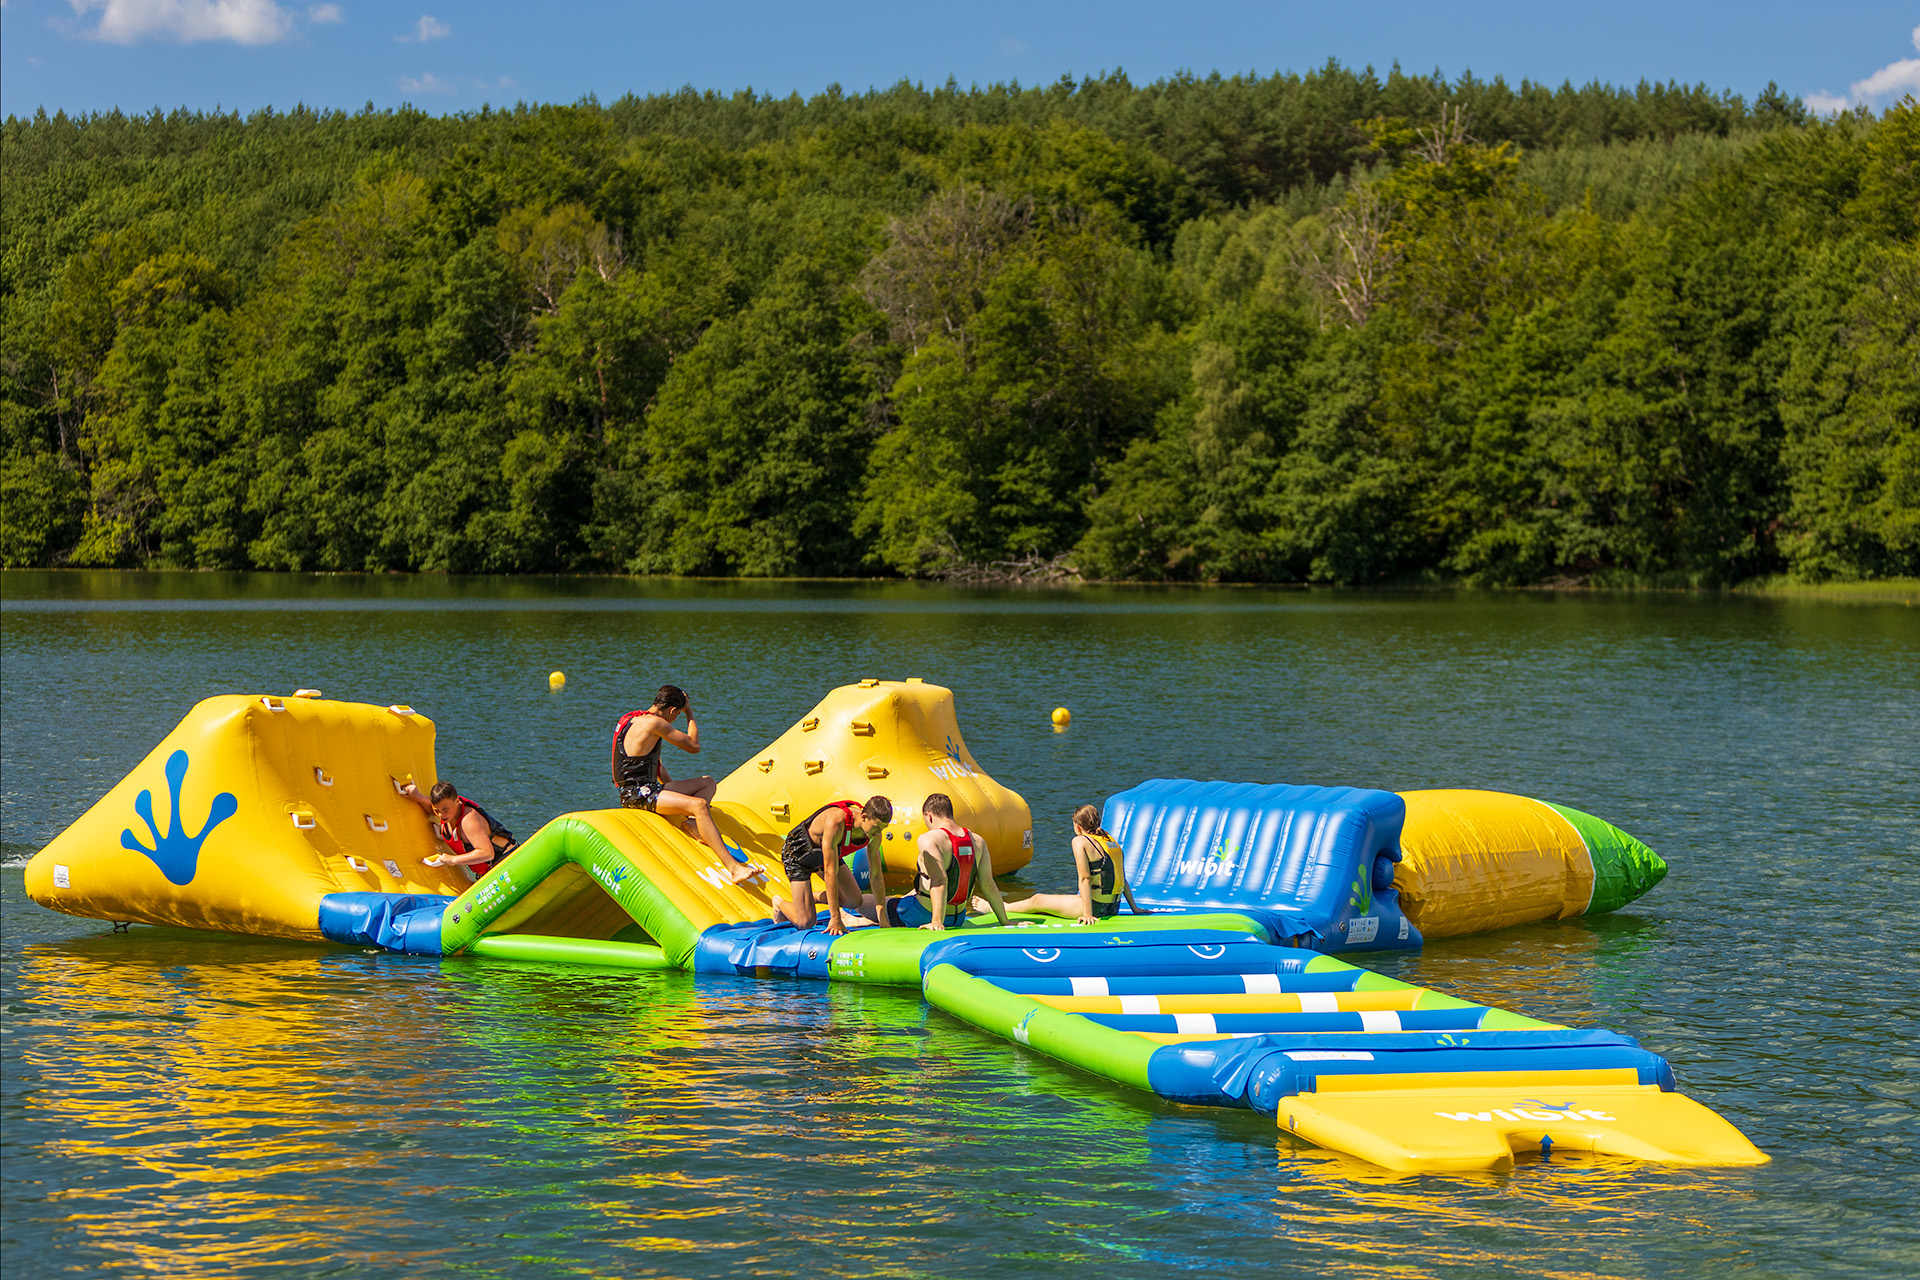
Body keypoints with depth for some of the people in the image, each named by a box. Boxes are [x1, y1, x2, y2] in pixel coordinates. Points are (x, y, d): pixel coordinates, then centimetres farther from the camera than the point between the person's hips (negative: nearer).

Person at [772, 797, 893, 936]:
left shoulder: (874, 832, -21)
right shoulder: (836, 822, -43)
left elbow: (876, 874, -9)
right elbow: (830, 873, -40)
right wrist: (835, 918, -38)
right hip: (798, 854, -7)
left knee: (855, 901, 6)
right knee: (805, 923, -12)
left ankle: (810, 898, 25)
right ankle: (779, 904, 20)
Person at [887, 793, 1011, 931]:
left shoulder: (929, 839, -19)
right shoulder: (978, 841, -2)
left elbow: (939, 882, -30)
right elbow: (988, 886, -2)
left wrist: (937, 922, -35)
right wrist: (1004, 922, 4)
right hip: (958, 918, 7)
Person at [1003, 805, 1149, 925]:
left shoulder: (1080, 841, -11)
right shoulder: (1111, 840, 10)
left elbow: (1085, 879, -18)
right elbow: (1122, 878, 10)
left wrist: (1087, 914, -21)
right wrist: (1135, 908, 14)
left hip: (1095, 906, -8)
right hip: (1113, 907, 8)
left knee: (1037, 900, 13)